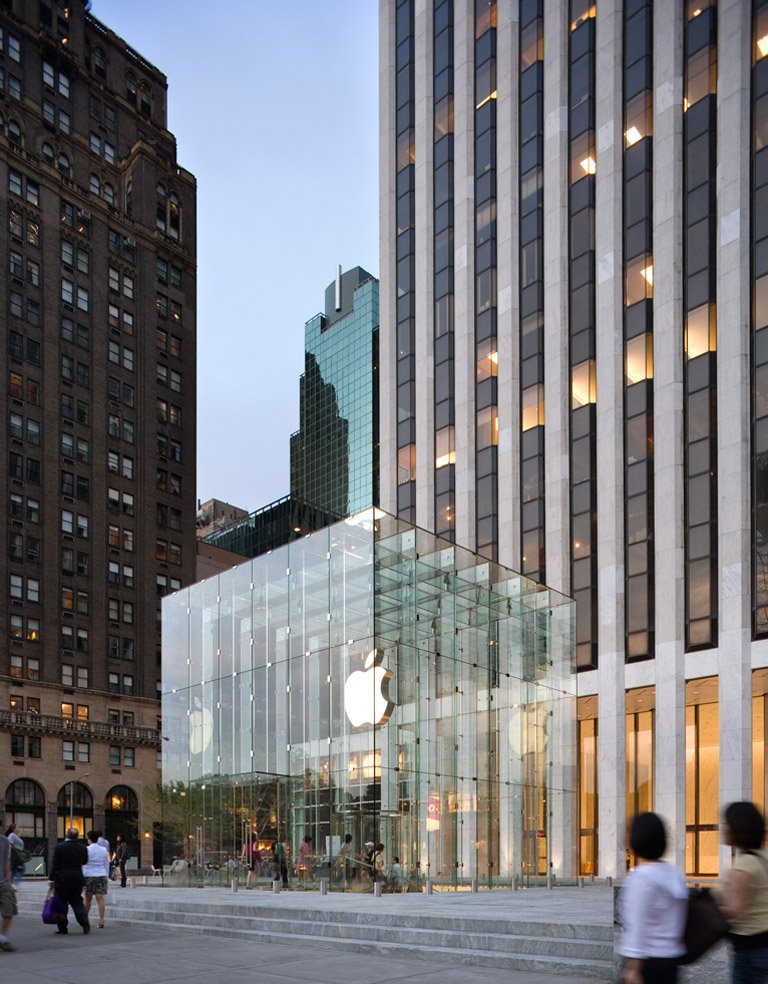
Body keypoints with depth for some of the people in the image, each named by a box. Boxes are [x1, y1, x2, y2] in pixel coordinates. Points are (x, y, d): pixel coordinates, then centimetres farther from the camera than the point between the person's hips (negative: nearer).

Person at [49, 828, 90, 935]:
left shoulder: (59, 847, -8)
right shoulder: (83, 848, 1)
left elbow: (54, 864, -10)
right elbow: (84, 862, 15)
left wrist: (52, 879, -7)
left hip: (61, 879, -3)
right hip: (77, 880, 3)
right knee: (77, 902, 9)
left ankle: (62, 927, 9)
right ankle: (85, 923, -8)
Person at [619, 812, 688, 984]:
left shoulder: (640, 877, -15)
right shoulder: (674, 873, 7)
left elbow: (638, 925, -18)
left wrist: (633, 969, -17)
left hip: (648, 960, -8)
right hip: (671, 957, 8)